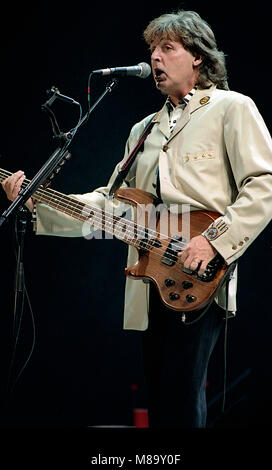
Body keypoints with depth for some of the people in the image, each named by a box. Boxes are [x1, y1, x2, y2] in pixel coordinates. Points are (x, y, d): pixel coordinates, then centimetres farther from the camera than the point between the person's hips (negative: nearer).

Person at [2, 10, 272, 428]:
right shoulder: (143, 130, 24)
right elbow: (114, 201, 18)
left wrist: (214, 240, -19)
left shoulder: (230, 109, 2)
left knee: (181, 399, -16)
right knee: (158, 400, 10)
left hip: (200, 283, -7)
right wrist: (39, 202, 6)